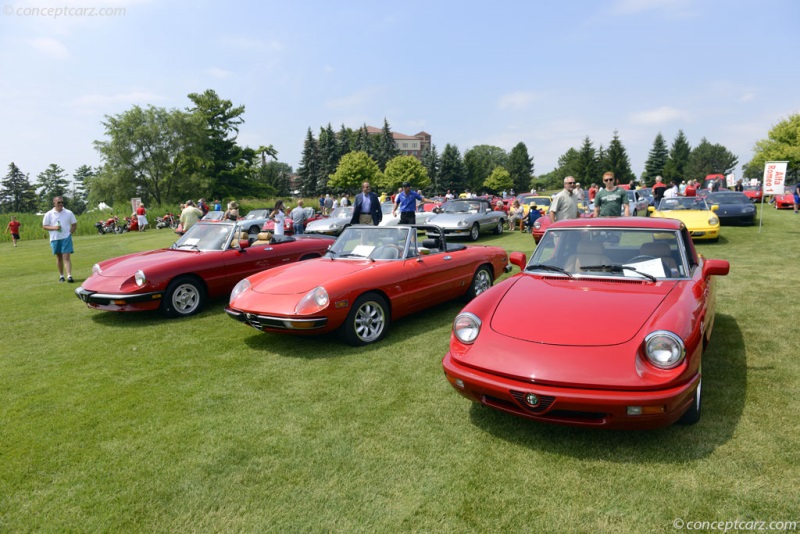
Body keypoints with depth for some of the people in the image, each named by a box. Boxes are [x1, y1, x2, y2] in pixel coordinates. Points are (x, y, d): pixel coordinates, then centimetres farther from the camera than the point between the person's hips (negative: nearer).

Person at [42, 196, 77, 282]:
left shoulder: (69, 213, 2)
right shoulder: (49, 214, 1)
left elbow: (74, 224, 9)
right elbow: (44, 226, 5)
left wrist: (70, 233, -5)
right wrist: (53, 228, -14)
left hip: (66, 238, -1)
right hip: (55, 238, 1)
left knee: (67, 257, -9)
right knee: (59, 257, 12)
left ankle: (69, 276, -17)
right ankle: (61, 276, 22)